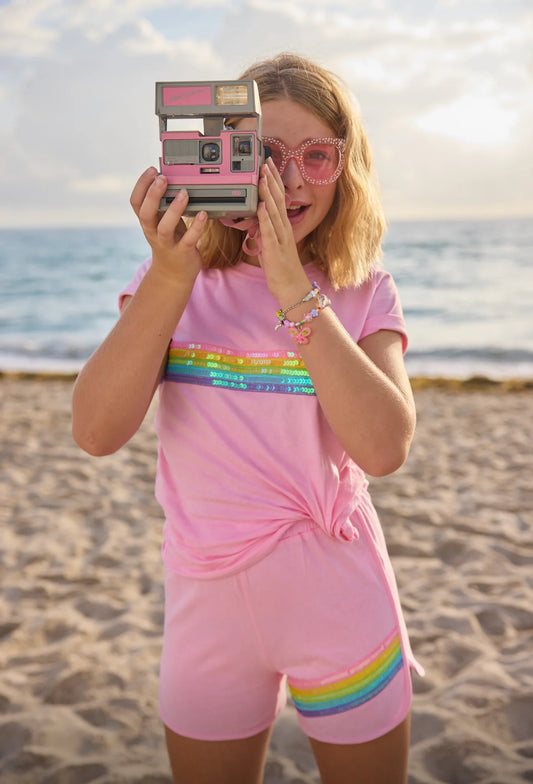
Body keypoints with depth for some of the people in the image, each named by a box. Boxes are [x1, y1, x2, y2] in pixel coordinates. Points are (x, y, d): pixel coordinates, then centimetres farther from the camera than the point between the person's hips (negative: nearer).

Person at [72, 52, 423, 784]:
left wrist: (295, 291, -26)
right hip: (209, 607, 1)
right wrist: (170, 280, -27)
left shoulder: (366, 295, -5)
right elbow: (96, 432, -18)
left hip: (343, 609, 0)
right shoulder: (171, 282, -4)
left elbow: (384, 448, -22)